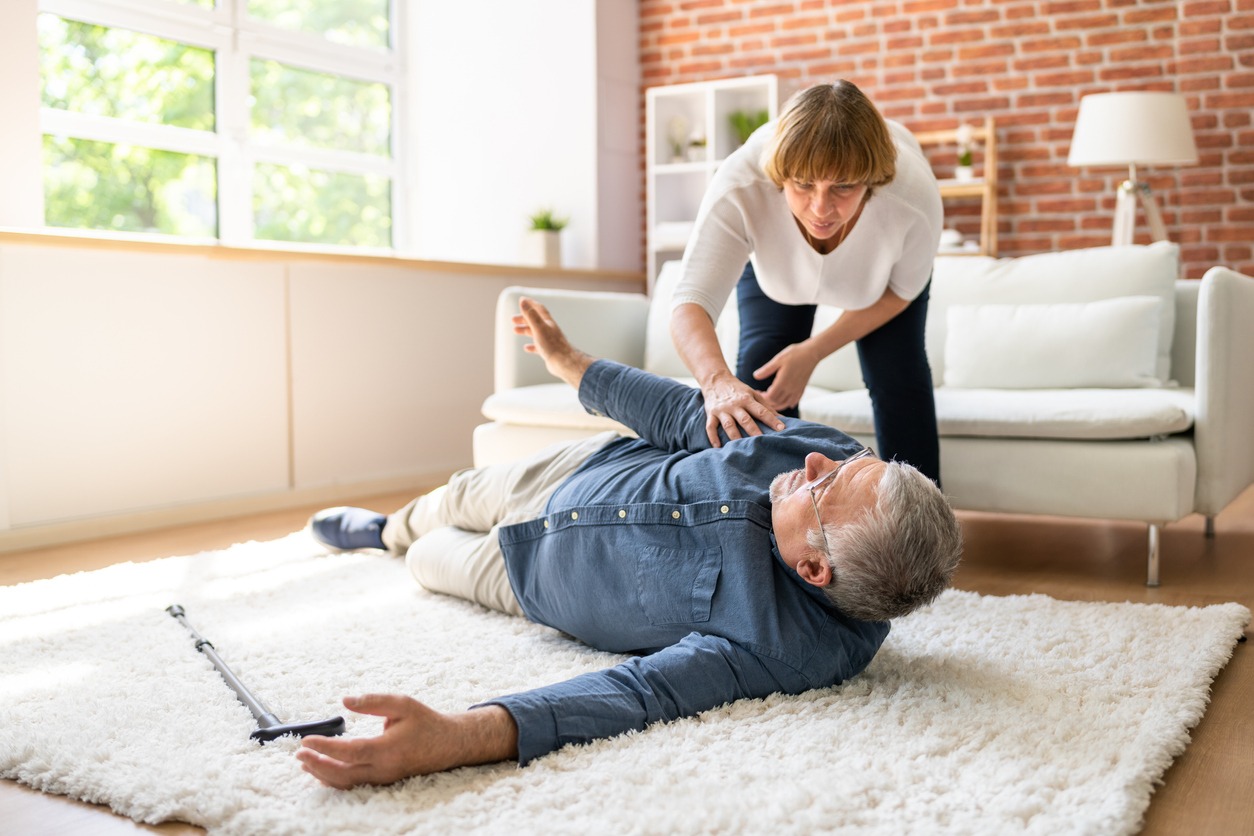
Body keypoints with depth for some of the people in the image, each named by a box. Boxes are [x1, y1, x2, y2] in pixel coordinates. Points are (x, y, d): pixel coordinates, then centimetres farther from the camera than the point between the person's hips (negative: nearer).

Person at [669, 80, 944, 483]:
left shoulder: (914, 196, -42)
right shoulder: (740, 186, -44)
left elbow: (902, 291, -21)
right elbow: (691, 303, -47)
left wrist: (813, 352, -30)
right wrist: (717, 380, -67)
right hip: (773, 258, 0)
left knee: (898, 376, -11)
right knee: (758, 376, -11)